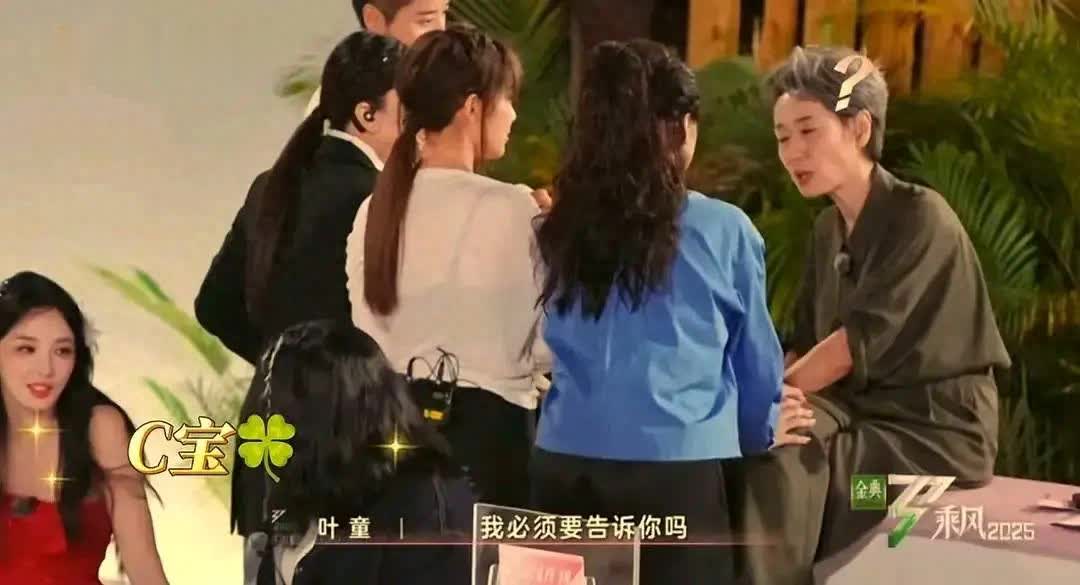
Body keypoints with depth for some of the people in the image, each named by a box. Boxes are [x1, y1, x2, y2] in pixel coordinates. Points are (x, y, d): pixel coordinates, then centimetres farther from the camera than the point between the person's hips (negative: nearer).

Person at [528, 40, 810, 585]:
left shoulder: (556, 230, 4)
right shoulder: (722, 231, -3)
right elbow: (755, 360, 10)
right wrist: (765, 431, 30)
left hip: (564, 465, 3)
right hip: (678, 473, -3)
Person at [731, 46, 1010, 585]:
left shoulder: (919, 217, -13)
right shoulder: (827, 228, 11)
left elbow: (858, 343, -20)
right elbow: (806, 346, 9)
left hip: (934, 432, -7)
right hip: (862, 414, 7)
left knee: (781, 455, -27)